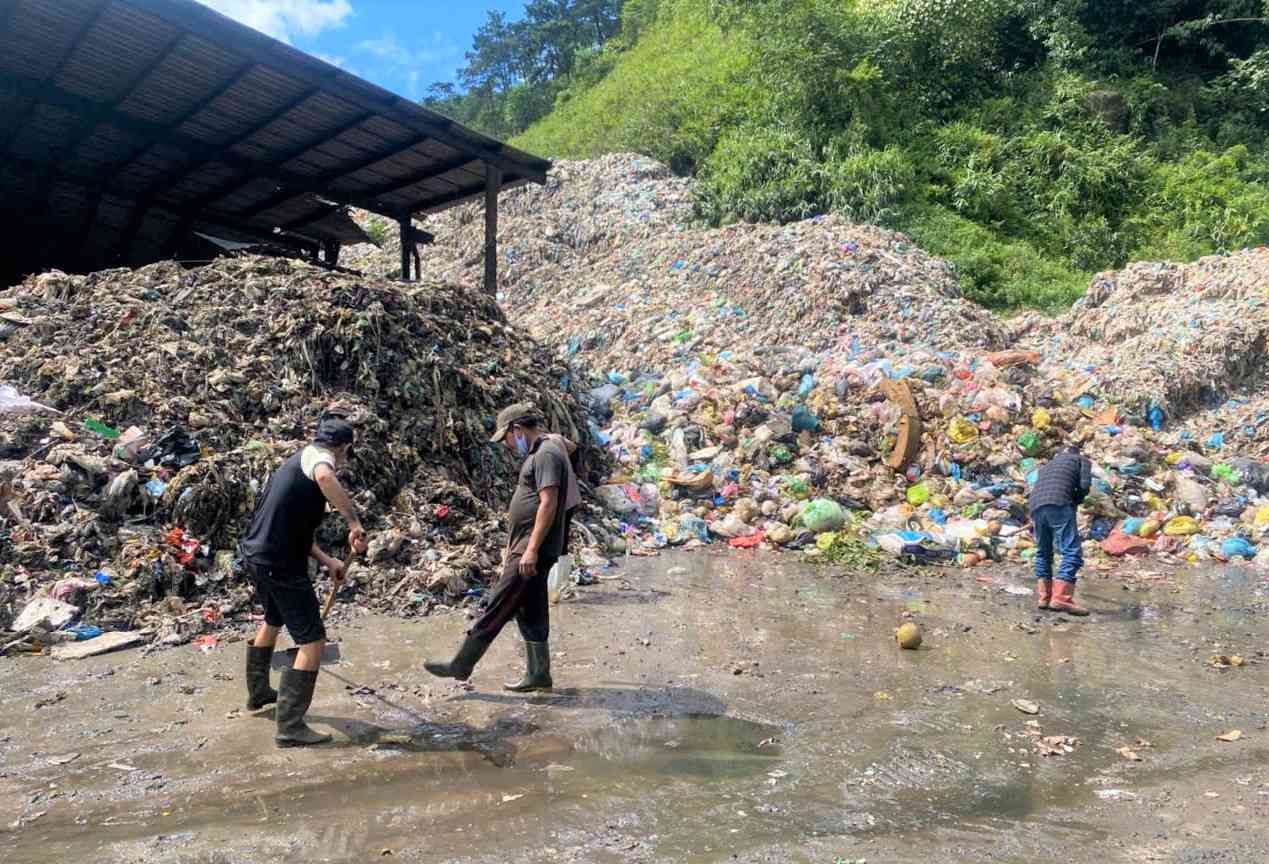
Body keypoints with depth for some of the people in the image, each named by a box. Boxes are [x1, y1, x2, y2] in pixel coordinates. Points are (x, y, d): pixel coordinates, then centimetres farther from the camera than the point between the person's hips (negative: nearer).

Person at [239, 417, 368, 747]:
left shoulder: (298, 460, 17)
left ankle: (258, 692, 52)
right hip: (280, 565, -10)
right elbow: (324, 477, -38)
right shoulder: (317, 455, -10)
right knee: (312, 641, -3)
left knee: (273, 620, 33)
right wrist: (354, 521, -37)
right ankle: (290, 728, 0)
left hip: (257, 555, 10)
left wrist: (326, 561, 18)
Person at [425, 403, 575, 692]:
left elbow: (548, 504, -22)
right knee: (531, 613, 13)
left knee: (497, 609, -4)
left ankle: (461, 665, 3)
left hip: (533, 550, -10)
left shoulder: (547, 454, -13)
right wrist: (512, 549, 23)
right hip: (526, 549, 10)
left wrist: (531, 550, -24)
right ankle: (538, 675, 21)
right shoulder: (536, 454, 19)